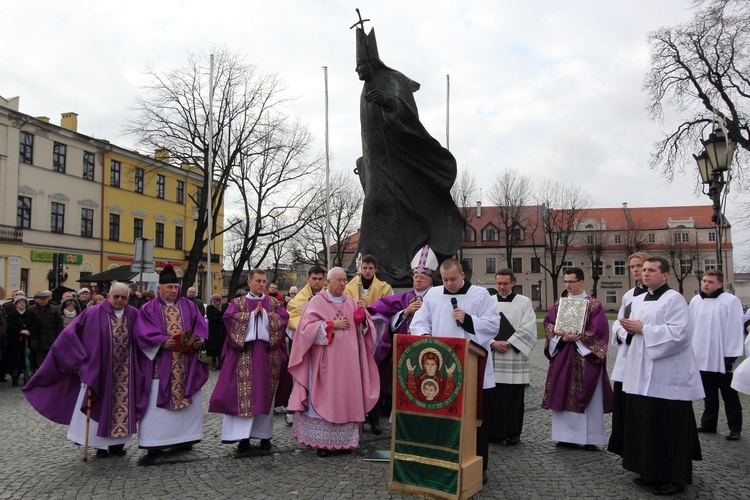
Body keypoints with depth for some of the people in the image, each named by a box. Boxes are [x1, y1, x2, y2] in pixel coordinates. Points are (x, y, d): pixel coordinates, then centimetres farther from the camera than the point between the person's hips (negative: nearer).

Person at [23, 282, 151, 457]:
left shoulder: (134, 315, 0)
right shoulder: (93, 314, -8)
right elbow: (70, 334, -8)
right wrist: (82, 359, -12)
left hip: (125, 373, 2)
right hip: (99, 371, -2)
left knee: (122, 405, 8)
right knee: (99, 406, 5)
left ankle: (117, 442, 18)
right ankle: (101, 444, 16)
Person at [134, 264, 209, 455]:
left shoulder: (188, 305, 11)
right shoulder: (149, 309, 3)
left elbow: (201, 325, 6)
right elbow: (142, 332, -8)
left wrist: (199, 339, -15)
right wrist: (163, 341, -22)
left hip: (187, 365, 3)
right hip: (161, 365, -3)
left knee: (188, 399, 6)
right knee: (158, 401, -2)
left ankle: (184, 437, 16)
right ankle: (155, 440, 5)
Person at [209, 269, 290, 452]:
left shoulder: (275, 302, 10)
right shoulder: (238, 302, 8)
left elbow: (283, 318, -4)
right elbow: (229, 317, -9)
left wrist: (264, 314, -13)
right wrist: (253, 314, -12)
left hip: (268, 354, 1)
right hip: (244, 354, -1)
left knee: (265, 394, 4)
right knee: (244, 394, -3)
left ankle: (264, 434, 13)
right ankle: (243, 436, 4)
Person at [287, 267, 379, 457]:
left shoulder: (350, 301, 12)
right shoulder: (317, 302, -2)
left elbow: (362, 329, 15)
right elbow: (307, 327, -11)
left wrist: (362, 319, -8)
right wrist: (332, 325, -15)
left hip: (348, 360, 5)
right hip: (326, 361, -4)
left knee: (347, 398, 6)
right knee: (325, 398, -2)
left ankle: (345, 440, 14)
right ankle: (323, 442, 5)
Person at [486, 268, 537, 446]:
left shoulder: (524, 302, 4)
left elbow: (527, 329, -4)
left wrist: (507, 343, -10)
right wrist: (493, 343, -11)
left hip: (514, 357, -2)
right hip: (491, 357, 2)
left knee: (514, 398, 2)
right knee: (492, 396, 3)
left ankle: (513, 433, 13)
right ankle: (493, 432, 12)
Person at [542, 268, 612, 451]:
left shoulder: (594, 305, -2)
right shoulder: (559, 304, 10)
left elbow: (598, 330, -10)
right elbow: (549, 324, 3)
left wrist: (576, 337, -17)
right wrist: (562, 337, -14)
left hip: (586, 357, -4)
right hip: (563, 357, 4)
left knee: (587, 397, -1)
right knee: (564, 396, 5)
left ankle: (590, 438, 7)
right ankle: (566, 435, 14)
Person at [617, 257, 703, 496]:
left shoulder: (674, 299, -8)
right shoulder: (638, 301, 16)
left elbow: (679, 333, -20)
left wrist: (642, 329, -17)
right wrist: (628, 329, -3)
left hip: (667, 377, -7)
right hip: (641, 375, 8)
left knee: (668, 429, -1)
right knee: (644, 425, 11)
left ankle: (674, 478, 11)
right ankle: (650, 472, 23)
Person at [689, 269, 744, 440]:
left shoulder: (731, 301, -10)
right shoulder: (695, 301, 7)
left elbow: (735, 330, -12)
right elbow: (691, 327, 11)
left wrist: (730, 356, -14)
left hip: (722, 359, -5)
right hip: (702, 358, 5)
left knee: (729, 395, 6)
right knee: (709, 395, 15)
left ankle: (735, 428, 15)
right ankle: (708, 424, 24)